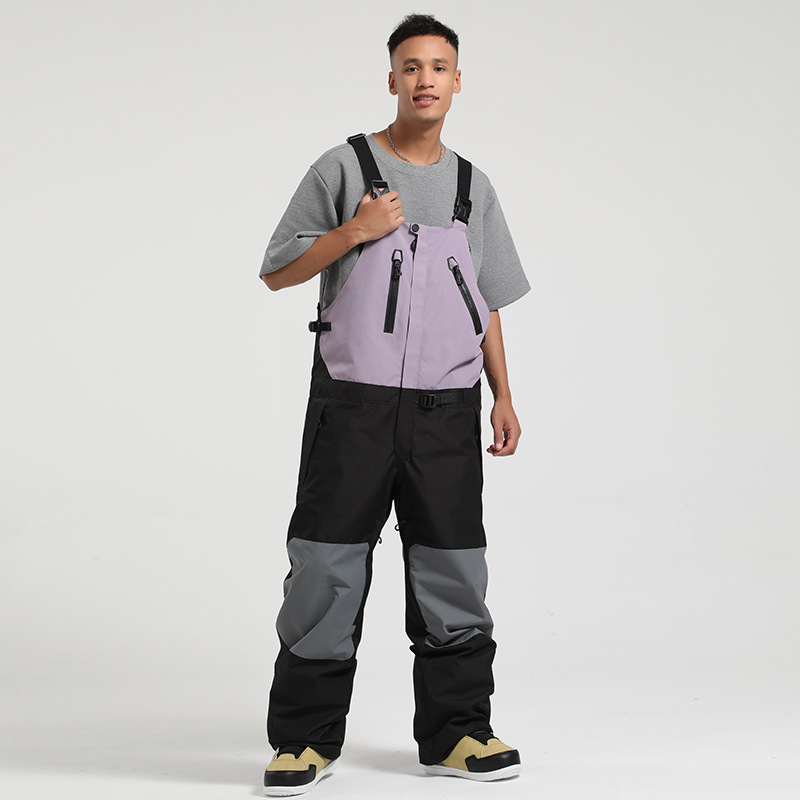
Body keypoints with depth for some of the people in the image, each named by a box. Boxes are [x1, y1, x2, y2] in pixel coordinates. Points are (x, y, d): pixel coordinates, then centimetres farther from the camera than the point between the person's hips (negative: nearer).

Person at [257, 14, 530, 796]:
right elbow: (277, 271, 1)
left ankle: (455, 732, 17)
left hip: (446, 409, 3)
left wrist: (503, 395, 8)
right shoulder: (343, 167, 2)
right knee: (326, 568, -1)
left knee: (452, 574, 6)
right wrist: (353, 232, -13)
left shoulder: (473, 188, 13)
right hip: (353, 403, -3)